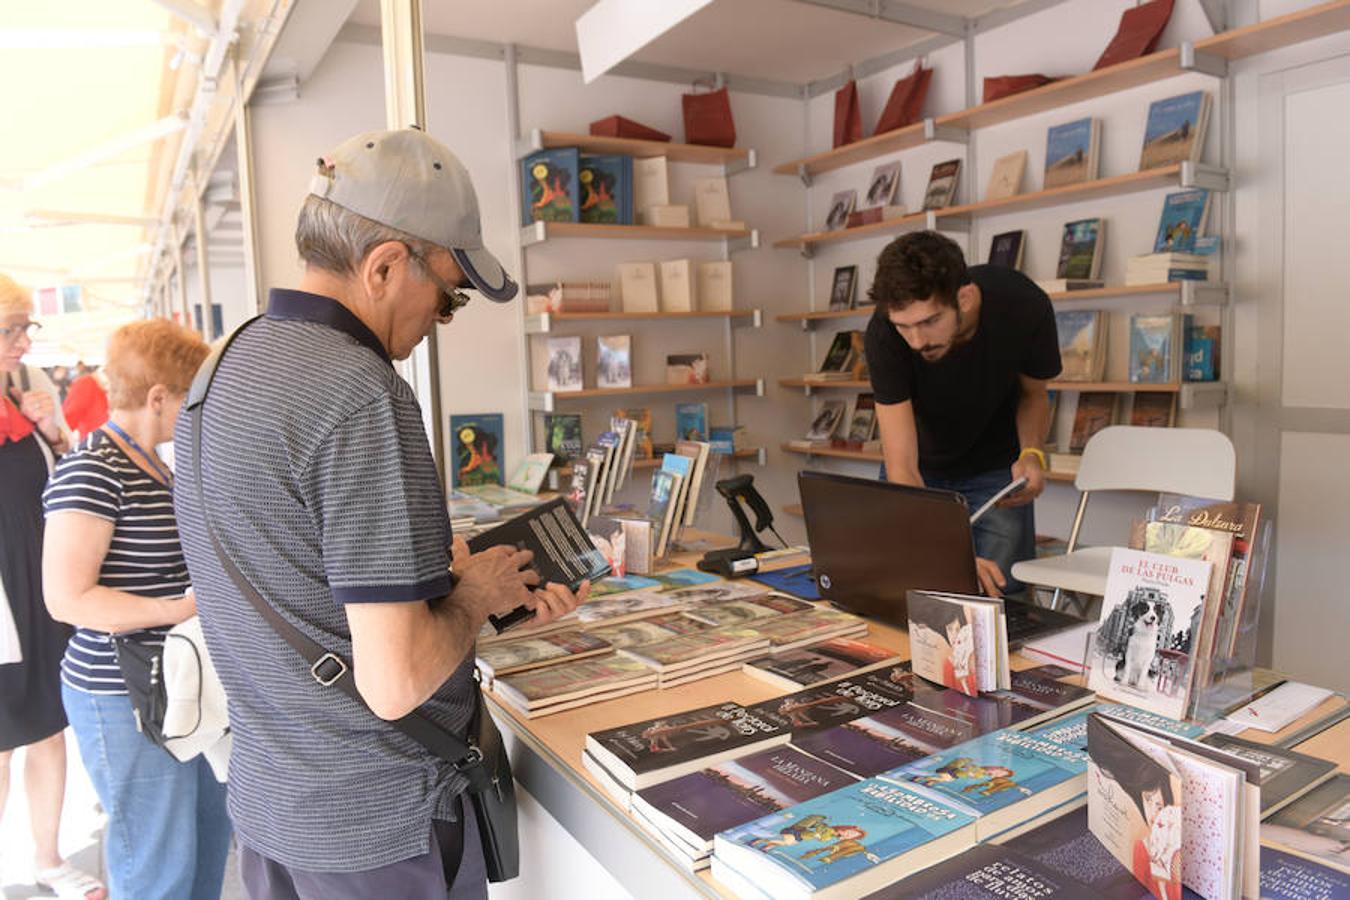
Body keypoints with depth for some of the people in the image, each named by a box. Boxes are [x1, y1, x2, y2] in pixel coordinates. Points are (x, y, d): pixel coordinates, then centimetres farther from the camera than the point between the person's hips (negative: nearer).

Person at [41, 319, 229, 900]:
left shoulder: (149, 463, 10)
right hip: (126, 700, -9)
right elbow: (68, 597, -23)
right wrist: (186, 609, -26)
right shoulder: (90, 470, -18)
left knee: (211, 835, 20)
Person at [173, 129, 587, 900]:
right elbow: (395, 681, -27)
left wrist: (447, 571, 7)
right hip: (376, 827, -8)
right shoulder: (362, 398, -26)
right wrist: (473, 598, -10)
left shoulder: (223, 367, 3)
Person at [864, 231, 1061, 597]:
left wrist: (1032, 453, -27)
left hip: (995, 470, 0)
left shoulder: (1024, 307, -30)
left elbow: (1033, 393, -6)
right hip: (920, 474, 0)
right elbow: (901, 466, -35)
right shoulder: (884, 334, -33)